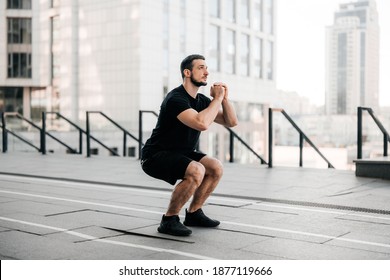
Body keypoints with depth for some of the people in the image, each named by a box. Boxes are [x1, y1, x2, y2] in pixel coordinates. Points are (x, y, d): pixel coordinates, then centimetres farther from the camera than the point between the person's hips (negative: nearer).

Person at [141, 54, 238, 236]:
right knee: (196, 171, -30)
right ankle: (169, 220, -14)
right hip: (155, 156, -9)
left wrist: (224, 98, -10)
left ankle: (194, 213, 12)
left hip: (178, 153, 9)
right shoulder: (176, 98, -23)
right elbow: (202, 124, -38)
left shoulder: (202, 100, 5)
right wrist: (217, 98, -25)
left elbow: (231, 122, 6)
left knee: (216, 168, -2)